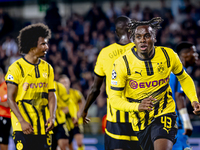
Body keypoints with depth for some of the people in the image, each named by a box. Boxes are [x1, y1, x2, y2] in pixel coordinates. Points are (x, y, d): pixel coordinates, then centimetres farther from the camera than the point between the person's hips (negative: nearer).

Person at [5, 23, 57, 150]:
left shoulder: (47, 68, 11)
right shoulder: (16, 68, -6)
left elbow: (51, 95, 11)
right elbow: (10, 98, -8)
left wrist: (52, 116, -7)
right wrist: (22, 121, -18)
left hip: (43, 126, 5)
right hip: (23, 127, -5)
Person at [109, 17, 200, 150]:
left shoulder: (169, 55, -6)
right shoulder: (122, 64, -12)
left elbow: (184, 78, 14)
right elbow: (114, 98, -10)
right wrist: (137, 106, -29)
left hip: (165, 114, -1)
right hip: (141, 121, 2)